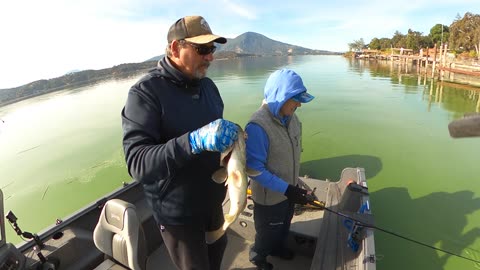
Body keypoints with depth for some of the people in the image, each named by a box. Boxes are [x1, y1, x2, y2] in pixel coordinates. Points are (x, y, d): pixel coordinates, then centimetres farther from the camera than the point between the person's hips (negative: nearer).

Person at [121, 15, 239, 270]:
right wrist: (193, 141, -43)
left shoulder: (208, 85, -1)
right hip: (177, 210, -5)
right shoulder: (145, 92, -21)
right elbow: (137, 163, -29)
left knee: (217, 248, 27)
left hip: (212, 199, 6)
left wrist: (229, 140, -10)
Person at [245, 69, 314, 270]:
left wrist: (292, 187, 15)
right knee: (268, 231, 19)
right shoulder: (258, 126, -32)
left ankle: (277, 248, 58)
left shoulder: (290, 117, -7)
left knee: (284, 226, 29)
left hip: (289, 189, 7)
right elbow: (254, 169, -27)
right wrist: (286, 189, -29)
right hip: (269, 196, -7)